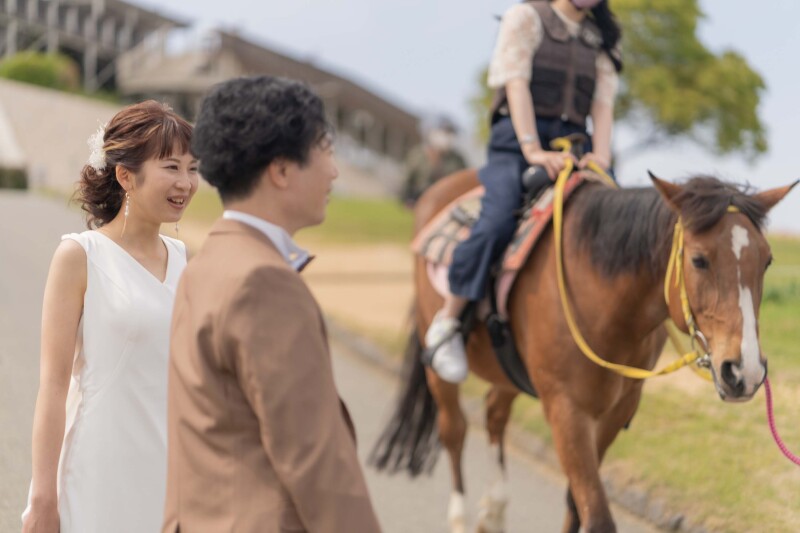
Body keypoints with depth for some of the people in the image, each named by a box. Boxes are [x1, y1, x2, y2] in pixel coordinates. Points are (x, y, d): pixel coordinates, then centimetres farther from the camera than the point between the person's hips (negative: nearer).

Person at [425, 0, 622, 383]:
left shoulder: (602, 41, 20)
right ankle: (447, 323, -17)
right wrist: (532, 150, -18)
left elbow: (603, 104, 9)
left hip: (573, 147, 5)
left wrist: (601, 157, -10)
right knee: (498, 221, -29)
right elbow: (517, 84, -5)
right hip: (516, 140, -5)